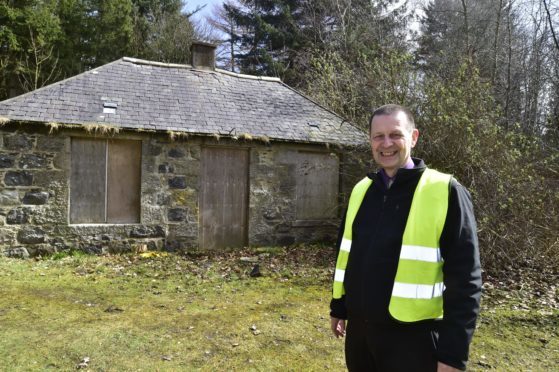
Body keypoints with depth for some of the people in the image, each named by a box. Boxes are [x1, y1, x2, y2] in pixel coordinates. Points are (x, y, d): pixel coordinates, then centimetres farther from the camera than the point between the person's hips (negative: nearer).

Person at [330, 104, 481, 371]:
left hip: (413, 337, -5)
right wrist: (338, 307, 17)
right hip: (359, 328, 5)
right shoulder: (361, 190, 5)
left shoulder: (445, 192, -12)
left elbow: (464, 278, -13)